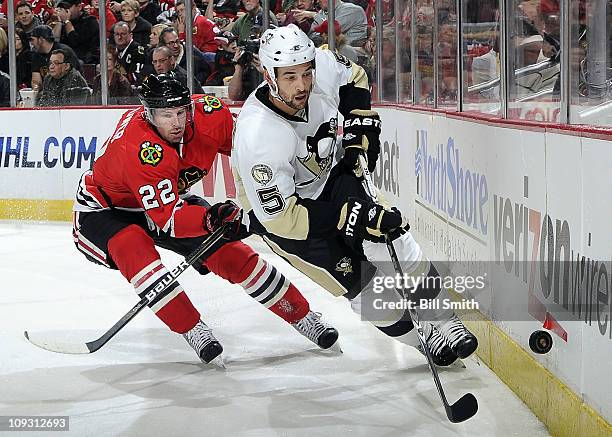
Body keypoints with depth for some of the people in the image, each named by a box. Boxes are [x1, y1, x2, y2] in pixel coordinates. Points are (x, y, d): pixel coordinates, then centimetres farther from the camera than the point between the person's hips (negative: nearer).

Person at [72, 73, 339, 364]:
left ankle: (303, 317, 6)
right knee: (135, 251, -37)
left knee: (230, 252, -5)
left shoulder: (208, 114, -23)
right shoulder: (139, 150, -40)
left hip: (171, 198, 6)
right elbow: (169, 219, -41)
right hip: (103, 207, -5)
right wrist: (209, 219, -58)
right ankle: (194, 331, -32)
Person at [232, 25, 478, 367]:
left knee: (393, 240, -1)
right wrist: (347, 216, -35)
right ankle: (418, 340, 13)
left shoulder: (324, 67, -24)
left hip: (330, 179, 6)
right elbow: (279, 216, -33)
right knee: (358, 280, -9)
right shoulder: (258, 137, -40)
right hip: (279, 208, -6)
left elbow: (354, 77, 4)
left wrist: (362, 126, -8)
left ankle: (441, 322, 17)